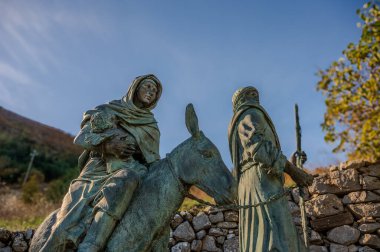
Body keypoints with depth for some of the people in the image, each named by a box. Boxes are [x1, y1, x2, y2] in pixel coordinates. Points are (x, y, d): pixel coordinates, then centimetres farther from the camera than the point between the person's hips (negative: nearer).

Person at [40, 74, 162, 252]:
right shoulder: (107, 110, 18)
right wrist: (106, 144, -11)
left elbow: (153, 161, 21)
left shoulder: (151, 127, 24)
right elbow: (81, 137, 7)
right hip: (95, 172, 0)